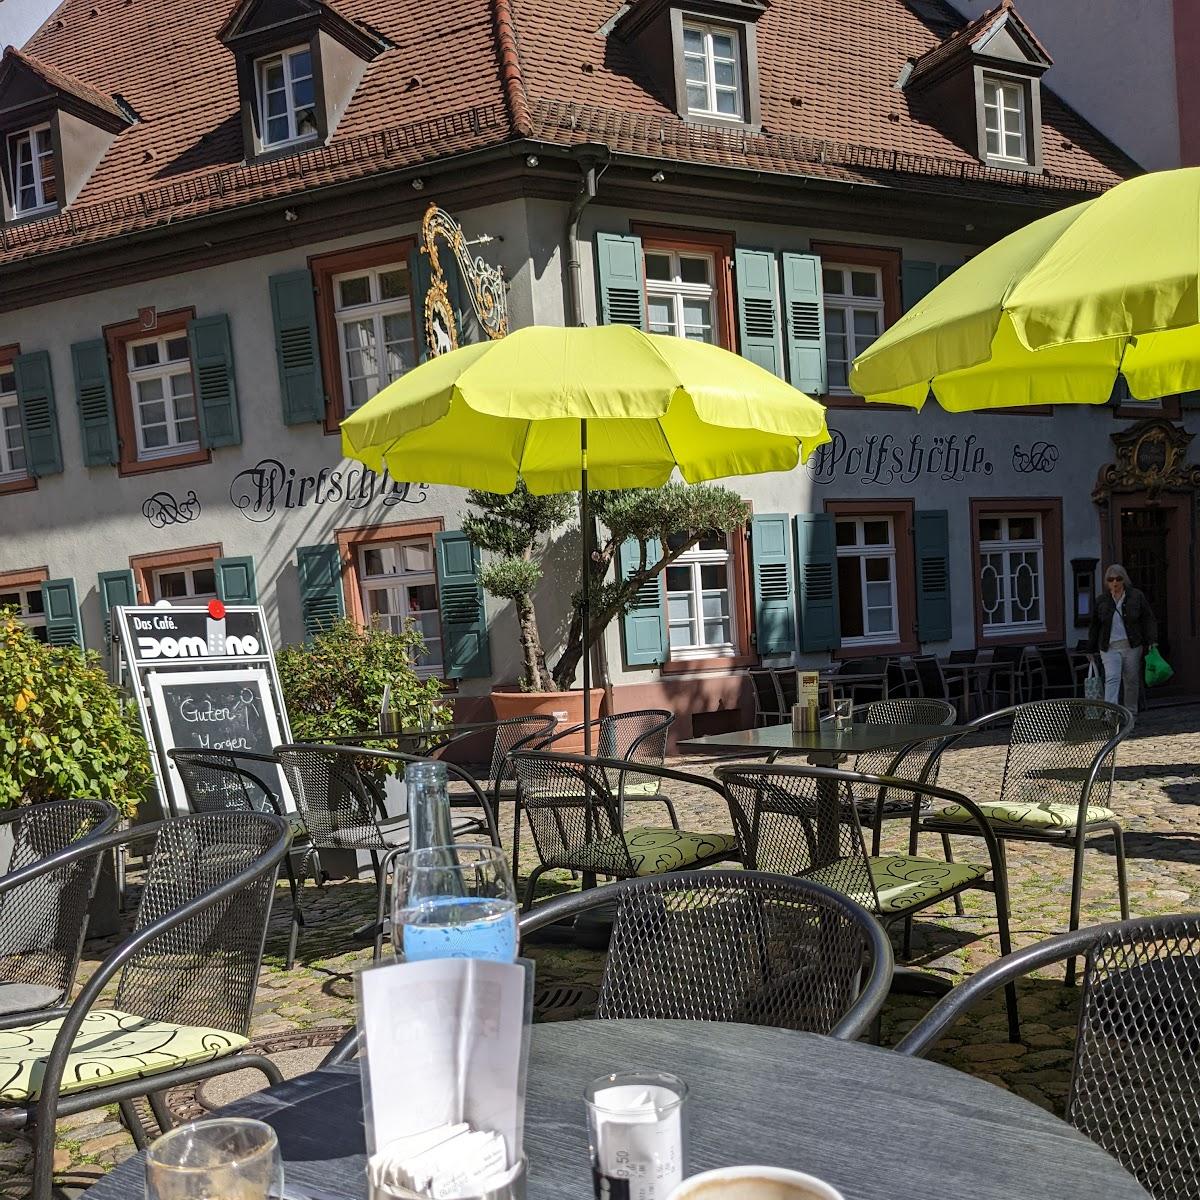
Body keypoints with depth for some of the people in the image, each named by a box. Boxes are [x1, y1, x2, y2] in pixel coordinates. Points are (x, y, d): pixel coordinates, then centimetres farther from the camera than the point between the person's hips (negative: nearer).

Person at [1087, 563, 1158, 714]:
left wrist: (1151, 640, -6)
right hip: (1110, 648, -1)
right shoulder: (1101, 601, 6)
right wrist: (1091, 650, 13)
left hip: (1132, 646, 1)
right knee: (1112, 678, -16)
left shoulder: (1137, 596, 4)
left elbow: (1148, 620, 5)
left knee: (1132, 680, 9)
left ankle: (1131, 713, 24)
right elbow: (1094, 627, 13)